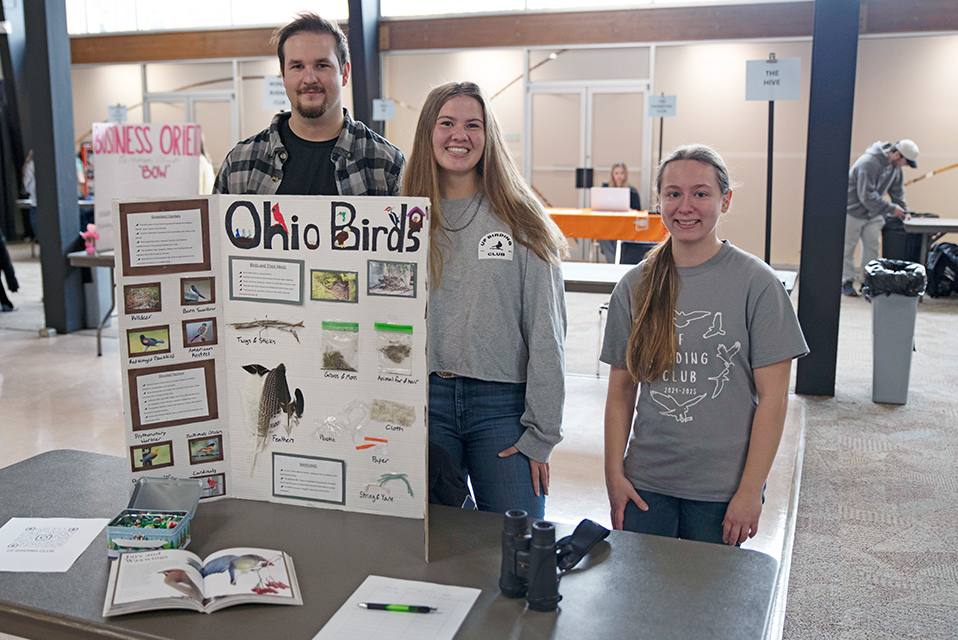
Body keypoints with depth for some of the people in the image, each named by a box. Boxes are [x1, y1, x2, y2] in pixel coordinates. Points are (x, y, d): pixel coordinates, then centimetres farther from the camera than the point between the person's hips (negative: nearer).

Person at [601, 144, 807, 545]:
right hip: (646, 483, 3)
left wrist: (751, 490, -10)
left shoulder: (756, 283, -7)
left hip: (722, 489, -2)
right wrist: (614, 474, 0)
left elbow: (773, 397, -7)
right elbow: (620, 390, 6)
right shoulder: (635, 286, 3)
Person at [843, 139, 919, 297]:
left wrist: (903, 212, 6)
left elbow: (896, 190, 13)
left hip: (873, 213, 8)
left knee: (872, 246, 5)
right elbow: (867, 196, -28)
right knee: (848, 247, -2)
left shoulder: (894, 166, 1)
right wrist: (891, 208, -23)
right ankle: (847, 282, 7)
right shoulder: (868, 163, -27)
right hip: (853, 211, -8)